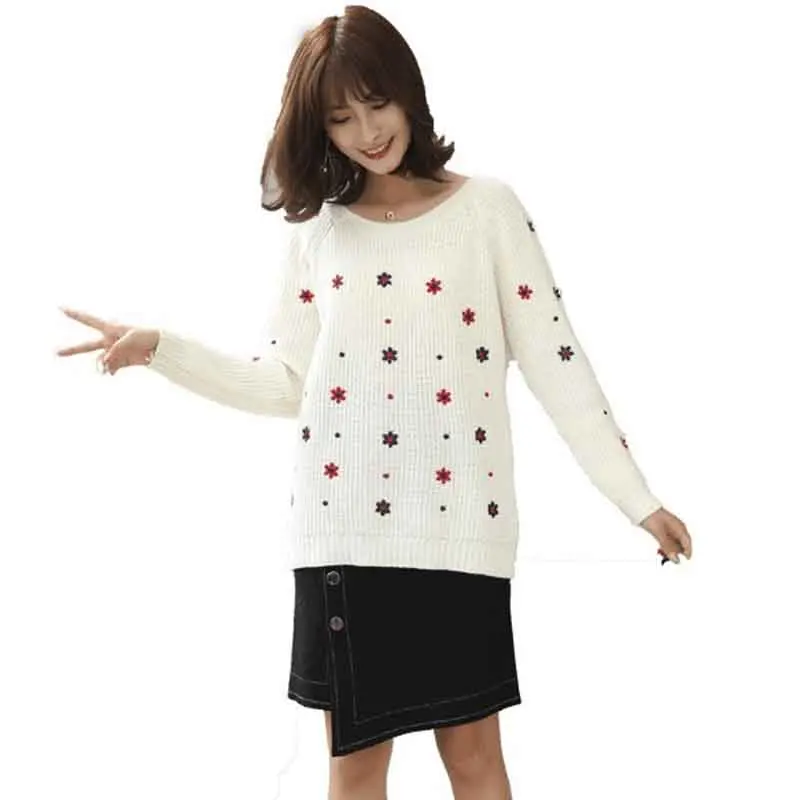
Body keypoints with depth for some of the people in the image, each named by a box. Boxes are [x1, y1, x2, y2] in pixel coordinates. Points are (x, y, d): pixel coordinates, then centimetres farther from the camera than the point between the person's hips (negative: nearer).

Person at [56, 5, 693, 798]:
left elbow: (554, 359, 0)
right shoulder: (317, 231, 9)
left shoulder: (488, 207, 1)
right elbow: (285, 383, 8)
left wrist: (639, 499, -2)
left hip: (459, 525, -2)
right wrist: (161, 348, 0)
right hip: (342, 530, 3)